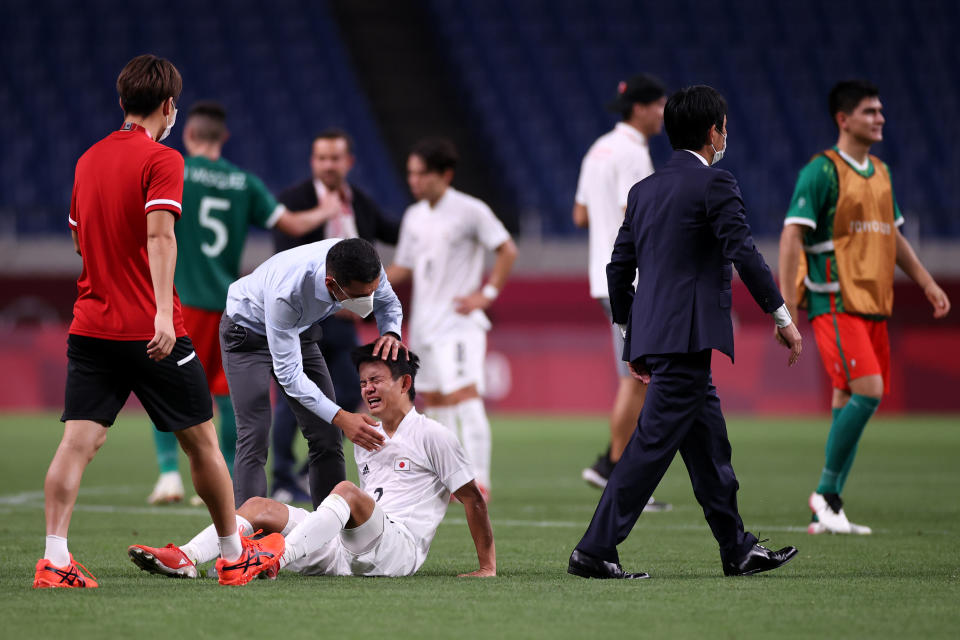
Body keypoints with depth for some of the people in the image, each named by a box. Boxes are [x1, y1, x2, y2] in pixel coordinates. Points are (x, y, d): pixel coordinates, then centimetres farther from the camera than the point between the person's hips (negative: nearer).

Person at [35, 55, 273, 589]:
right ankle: (234, 555, 20)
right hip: (151, 333, -5)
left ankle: (55, 559, -16)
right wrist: (163, 312, -30)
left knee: (79, 442, -3)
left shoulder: (89, 159, 12)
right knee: (201, 440, 9)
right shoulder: (161, 159, -8)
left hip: (90, 324, 5)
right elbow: (159, 234, -22)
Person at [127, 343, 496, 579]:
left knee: (346, 491, -35)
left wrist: (487, 567, -2)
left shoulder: (433, 437, 3)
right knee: (261, 506, -7)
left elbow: (472, 499, 1)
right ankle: (185, 559, -30)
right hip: (346, 550, 7)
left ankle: (277, 559, -54)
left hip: (398, 551, -7)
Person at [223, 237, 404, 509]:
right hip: (248, 331, -6)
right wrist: (340, 417, -43)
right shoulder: (286, 292, -44)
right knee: (254, 438, -18)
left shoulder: (365, 270, -28)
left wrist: (391, 333, -26)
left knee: (327, 436, -2)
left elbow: (388, 302, -3)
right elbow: (288, 374, -37)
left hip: (300, 331, 6)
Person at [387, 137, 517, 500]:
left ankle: (479, 480, -20)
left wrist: (487, 293, -13)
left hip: (459, 323, -8)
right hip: (424, 326, 8)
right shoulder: (414, 217, 12)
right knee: (433, 401, 10)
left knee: (464, 395, -17)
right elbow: (403, 268, 18)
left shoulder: (470, 211, -8)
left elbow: (507, 251, -7)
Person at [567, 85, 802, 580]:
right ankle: (594, 552, -10)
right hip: (689, 335, -9)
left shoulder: (644, 190, 15)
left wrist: (632, 341, 24)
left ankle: (738, 551, 23)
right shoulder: (714, 184, -8)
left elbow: (618, 269, 17)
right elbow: (743, 253, -15)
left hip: (653, 333, 9)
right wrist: (782, 317, -6)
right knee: (653, 442, -8)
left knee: (709, 442, 16)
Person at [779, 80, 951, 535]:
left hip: (873, 304, 8)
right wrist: (787, 303, -19)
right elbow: (792, 235, -13)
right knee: (867, 391, -18)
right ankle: (826, 494, -6)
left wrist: (927, 283, 22)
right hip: (836, 301, -8)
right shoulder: (821, 171, -9)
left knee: (847, 404, 6)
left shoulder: (880, 172, 16)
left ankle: (825, 514, 9)